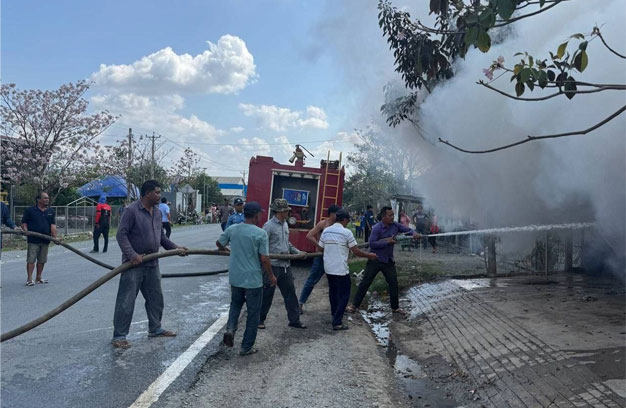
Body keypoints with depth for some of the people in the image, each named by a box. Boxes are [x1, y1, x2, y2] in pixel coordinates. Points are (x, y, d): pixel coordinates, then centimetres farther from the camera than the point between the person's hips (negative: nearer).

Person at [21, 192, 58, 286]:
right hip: (33, 240, -4)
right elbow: (24, 223, 1)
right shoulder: (29, 210, 0)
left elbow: (53, 225, 5)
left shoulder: (51, 211, 11)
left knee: (42, 260, 11)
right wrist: (26, 231, -17)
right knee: (31, 260, -4)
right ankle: (29, 279, -2)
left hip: (45, 240, 4)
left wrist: (54, 237, -7)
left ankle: (39, 278, 22)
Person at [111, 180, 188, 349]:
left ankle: (155, 328, 33)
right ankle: (119, 336, 8)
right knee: (126, 301, -2)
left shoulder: (157, 212, 10)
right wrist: (132, 255, -24)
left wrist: (174, 247, 8)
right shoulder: (132, 210, -13)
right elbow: (121, 235, -16)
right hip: (134, 264, -8)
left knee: (156, 298, 17)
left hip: (152, 263, 8)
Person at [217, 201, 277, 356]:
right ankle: (246, 347, 17)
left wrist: (225, 249, 37)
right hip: (253, 280, -4)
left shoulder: (232, 229, -1)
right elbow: (264, 259, -15)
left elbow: (219, 243, 14)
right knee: (253, 314, 10)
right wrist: (271, 276, 0)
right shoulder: (260, 233, -15)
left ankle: (230, 328, 5)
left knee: (235, 304, 28)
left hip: (235, 278, 5)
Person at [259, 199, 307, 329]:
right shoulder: (269, 225, -13)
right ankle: (260, 319, 19)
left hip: (285, 265, 8)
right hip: (273, 265, -8)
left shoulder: (285, 224, 13)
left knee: (290, 292, 11)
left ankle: (294, 320, 20)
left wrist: (298, 252, 16)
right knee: (267, 294, 4)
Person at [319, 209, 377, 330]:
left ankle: (334, 314, 40)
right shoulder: (346, 232, -12)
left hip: (328, 268, 6)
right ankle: (337, 323, 0)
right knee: (343, 295, 3)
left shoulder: (326, 231, 3)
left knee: (333, 292, 23)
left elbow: (320, 248, 12)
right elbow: (356, 251, -11)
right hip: (341, 269, -6)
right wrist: (369, 255, 4)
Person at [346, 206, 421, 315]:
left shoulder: (395, 225, -1)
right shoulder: (377, 228, -17)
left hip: (388, 260, 5)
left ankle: (395, 307, 20)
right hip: (375, 260, -5)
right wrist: (387, 242, -24)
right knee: (366, 282, 1)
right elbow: (372, 243, -23)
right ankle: (354, 305, 12)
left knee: (393, 283, 4)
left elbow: (407, 229, 8)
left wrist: (414, 233, -14)